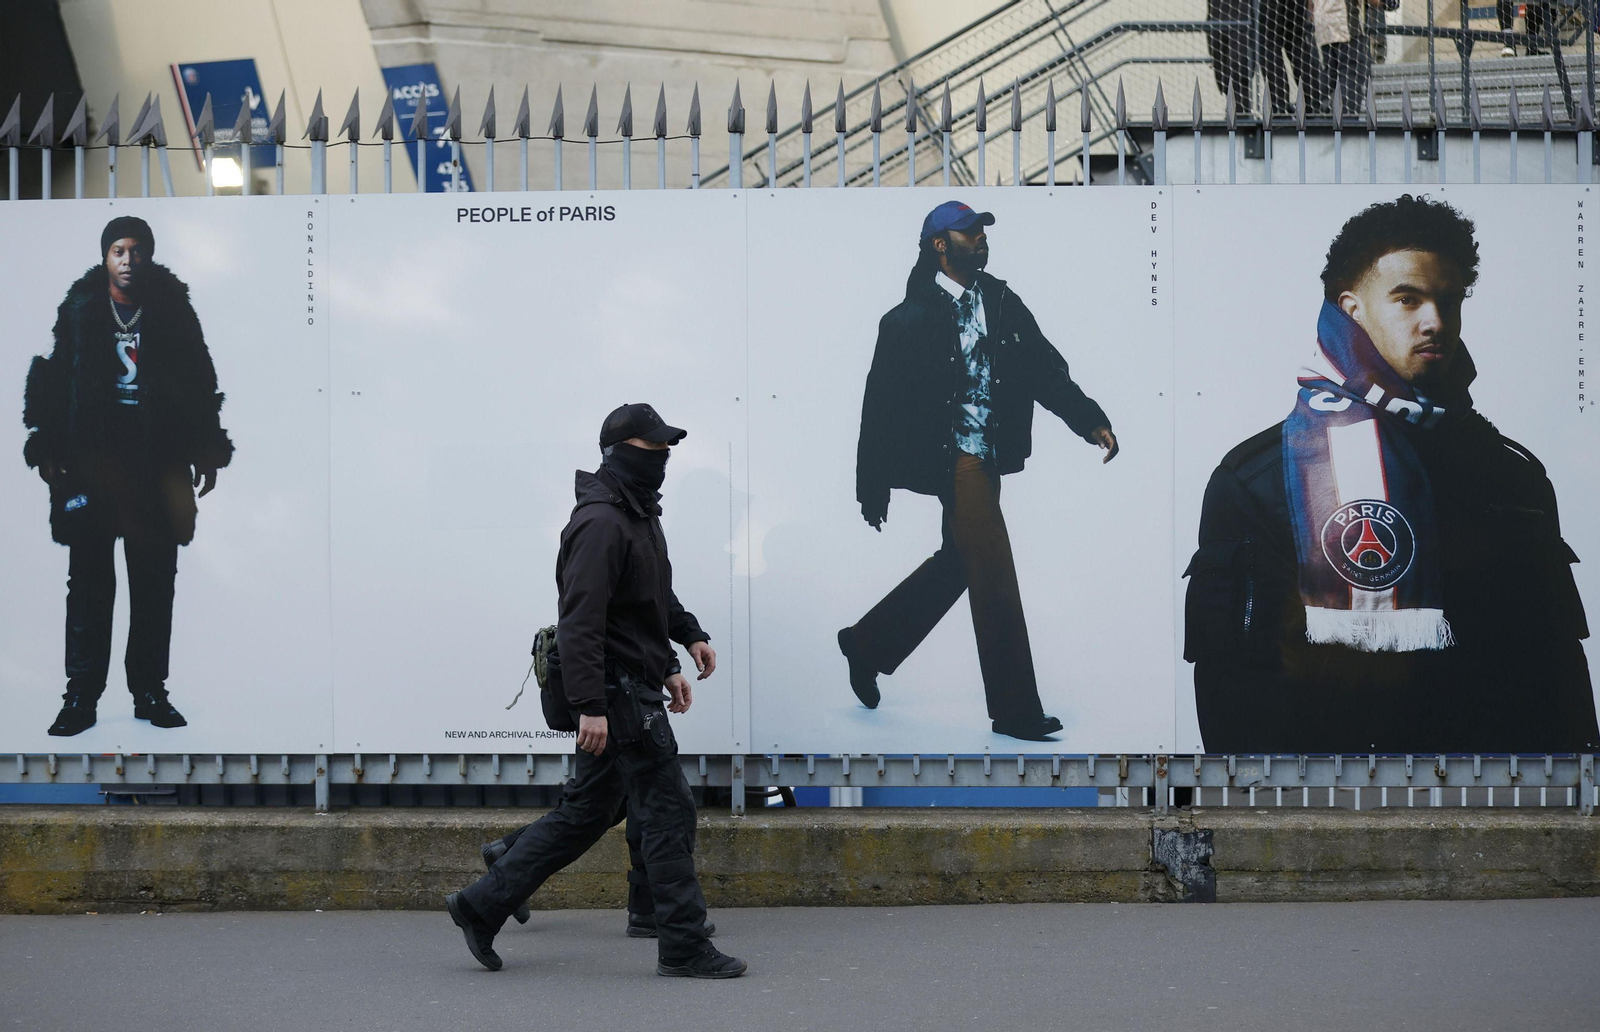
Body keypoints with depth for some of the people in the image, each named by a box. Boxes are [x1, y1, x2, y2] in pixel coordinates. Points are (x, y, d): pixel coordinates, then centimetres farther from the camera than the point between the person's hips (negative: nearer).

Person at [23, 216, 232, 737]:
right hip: (91, 464, -1)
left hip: (157, 465, 1)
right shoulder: (78, 312, 3)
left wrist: (206, 451, 8)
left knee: (155, 584, 3)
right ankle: (81, 696, 2)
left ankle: (150, 691, 12)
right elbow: (49, 380, 5)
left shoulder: (174, 312, 6)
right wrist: (47, 448, -2)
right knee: (89, 582, -1)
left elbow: (201, 384, 11)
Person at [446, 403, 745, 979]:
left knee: (585, 812, 14)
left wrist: (687, 634, 24)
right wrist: (589, 705, -28)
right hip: (619, 693, -11)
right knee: (667, 811, -5)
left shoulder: (639, 514, 17)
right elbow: (580, 620, -23)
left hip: (633, 687, 11)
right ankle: (684, 947, 2)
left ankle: (482, 905, 20)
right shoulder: (603, 522, -17)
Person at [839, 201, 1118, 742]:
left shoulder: (1001, 302, 9)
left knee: (956, 564, 19)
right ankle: (1016, 711, 5)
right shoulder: (911, 318, -10)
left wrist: (1092, 421, -9)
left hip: (988, 458, 8)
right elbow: (881, 407, -8)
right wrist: (872, 490, -7)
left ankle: (867, 644, 37)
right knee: (995, 579, -5)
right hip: (956, 462, -8)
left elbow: (1046, 368, 5)